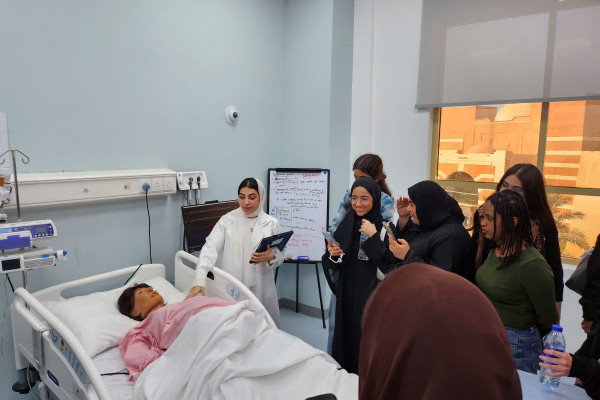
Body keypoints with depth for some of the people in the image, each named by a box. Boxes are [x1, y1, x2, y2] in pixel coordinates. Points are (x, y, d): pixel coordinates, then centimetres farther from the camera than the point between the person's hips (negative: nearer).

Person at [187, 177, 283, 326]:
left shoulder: (272, 223, 4)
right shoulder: (227, 220, 1)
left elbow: (280, 256, 10)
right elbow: (210, 248, -9)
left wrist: (270, 257, -14)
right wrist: (200, 281, -22)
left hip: (260, 288, 1)